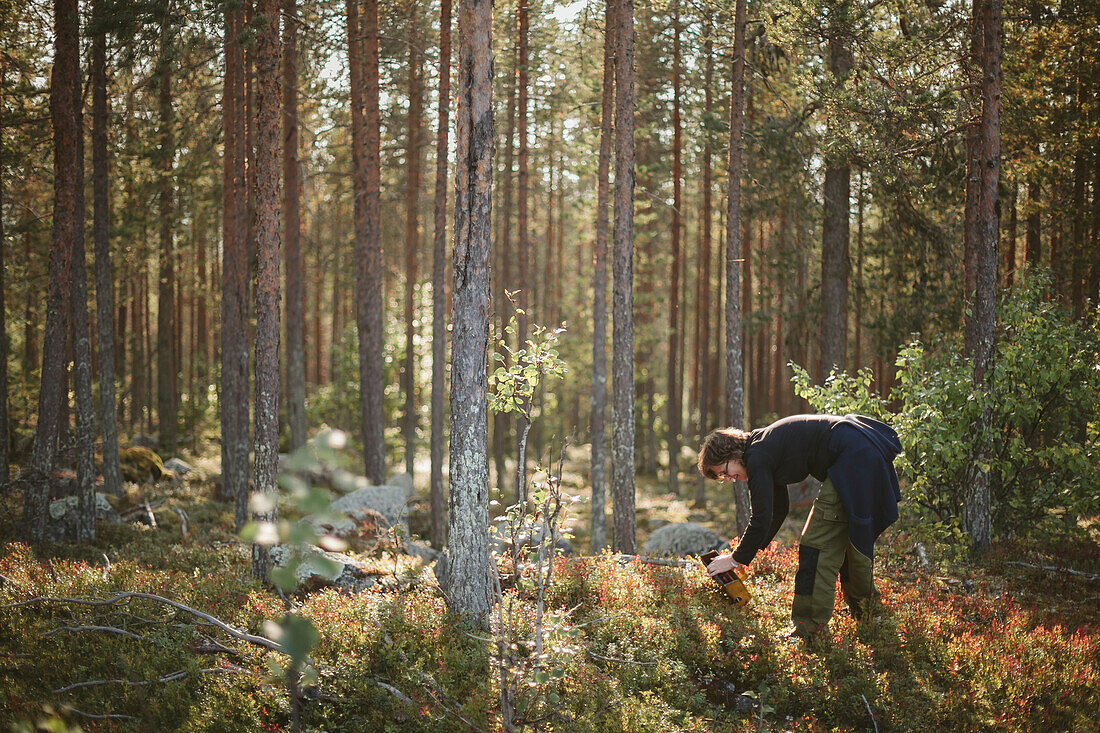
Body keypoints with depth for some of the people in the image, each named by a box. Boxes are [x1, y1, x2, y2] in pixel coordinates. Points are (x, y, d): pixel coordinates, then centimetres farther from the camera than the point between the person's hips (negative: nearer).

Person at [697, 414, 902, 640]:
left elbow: (761, 519, -13)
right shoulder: (765, 449, 17)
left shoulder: (757, 458, -12)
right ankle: (863, 609, 38)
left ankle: (809, 629, -7)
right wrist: (750, 549, 27)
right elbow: (779, 509, 28)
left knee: (819, 541, -8)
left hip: (854, 458, -11)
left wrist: (736, 559, -2)